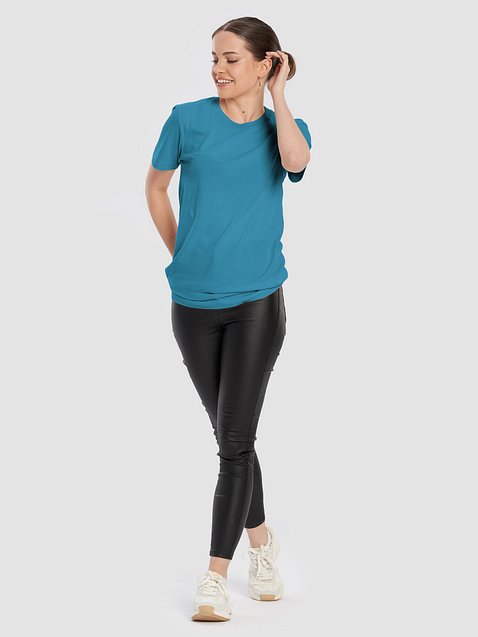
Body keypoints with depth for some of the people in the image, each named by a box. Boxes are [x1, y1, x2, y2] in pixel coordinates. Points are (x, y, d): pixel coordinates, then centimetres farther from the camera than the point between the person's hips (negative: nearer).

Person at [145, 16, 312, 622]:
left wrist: (277, 94, -10)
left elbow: (295, 161, -22)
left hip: (256, 302, -1)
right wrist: (182, 253, 12)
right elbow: (155, 187, 15)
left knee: (235, 440, -7)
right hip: (194, 302, 1)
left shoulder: (284, 125, 2)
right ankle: (262, 540, 33)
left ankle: (215, 578, -2)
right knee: (229, 435, 12)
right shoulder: (188, 119, 1)